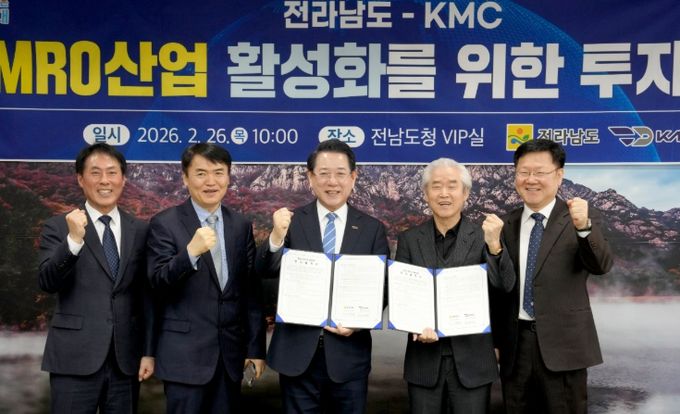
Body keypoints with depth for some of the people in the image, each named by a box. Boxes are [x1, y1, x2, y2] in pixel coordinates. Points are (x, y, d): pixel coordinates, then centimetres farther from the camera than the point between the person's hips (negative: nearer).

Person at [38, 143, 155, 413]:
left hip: (126, 359, 2)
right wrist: (74, 240, -25)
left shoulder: (140, 231, 7)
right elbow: (47, 283, -12)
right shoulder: (59, 227, 0)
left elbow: (147, 296, 8)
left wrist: (148, 351, 6)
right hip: (74, 358, -2)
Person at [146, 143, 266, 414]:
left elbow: (251, 290, 9)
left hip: (231, 353, 4)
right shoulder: (165, 223, -5)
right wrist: (191, 251, -28)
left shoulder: (241, 225, 7)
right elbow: (158, 282, -12)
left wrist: (256, 347, 9)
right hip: (185, 354, -4)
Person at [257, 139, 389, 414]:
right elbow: (267, 272, -11)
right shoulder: (292, 221, -1)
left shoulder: (372, 229, 2)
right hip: (297, 353, -1)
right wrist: (276, 236, -29)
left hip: (349, 353, 1)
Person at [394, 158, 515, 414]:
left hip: (472, 359, -1)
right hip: (424, 360, 1)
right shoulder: (409, 239, 3)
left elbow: (505, 285, -13)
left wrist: (494, 244, -29)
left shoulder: (483, 237, -2)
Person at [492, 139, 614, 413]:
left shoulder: (581, 217, -3)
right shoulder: (507, 225, 6)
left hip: (562, 343, -3)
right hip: (514, 343, 4)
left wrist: (584, 227, -36)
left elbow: (601, 266, -19)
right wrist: (495, 340, 10)